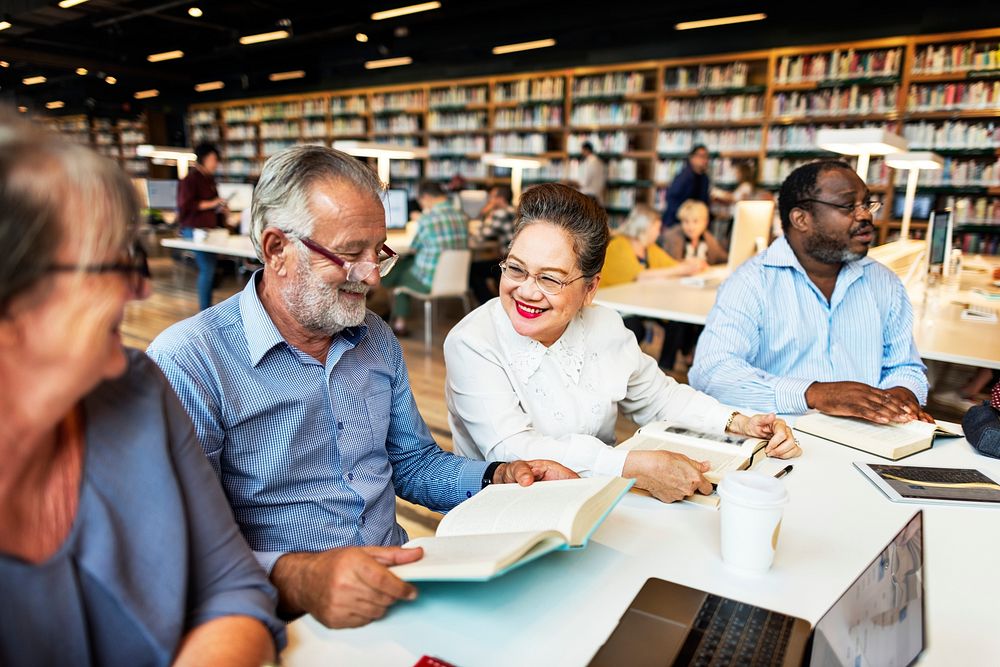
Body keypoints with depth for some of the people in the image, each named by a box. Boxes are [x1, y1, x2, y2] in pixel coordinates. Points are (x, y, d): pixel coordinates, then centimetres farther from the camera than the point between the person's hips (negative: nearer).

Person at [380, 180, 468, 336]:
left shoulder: (427, 219, -17)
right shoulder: (463, 217, 0)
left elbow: (413, 247, -2)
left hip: (428, 282, -6)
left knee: (397, 272, 22)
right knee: (407, 262, 27)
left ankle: (400, 323, 34)